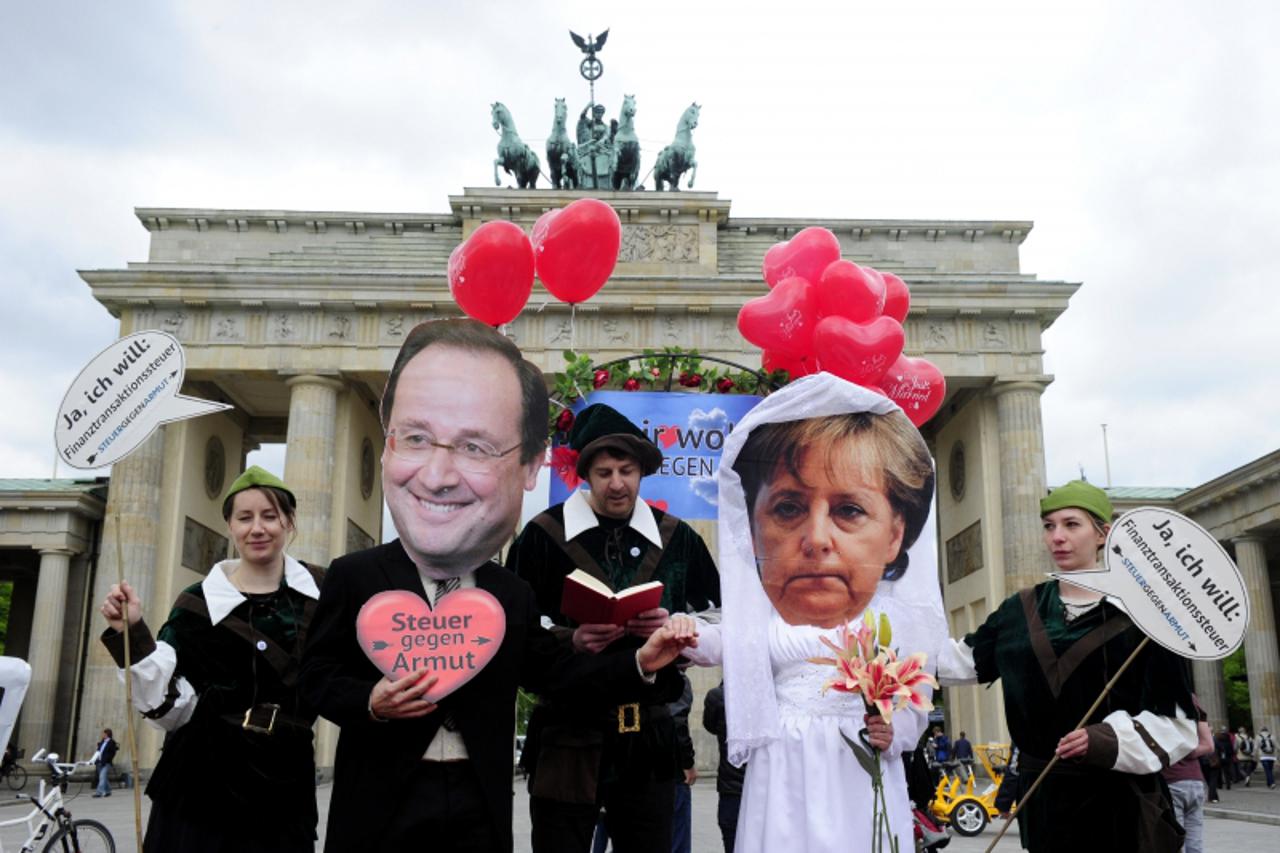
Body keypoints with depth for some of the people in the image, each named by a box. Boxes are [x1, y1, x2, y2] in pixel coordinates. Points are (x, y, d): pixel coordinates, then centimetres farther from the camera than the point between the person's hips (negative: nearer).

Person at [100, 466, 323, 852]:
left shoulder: (320, 593, 2)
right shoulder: (199, 603, -1)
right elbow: (173, 709, -4)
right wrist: (133, 635, -11)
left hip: (284, 791, 1)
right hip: (201, 790, -1)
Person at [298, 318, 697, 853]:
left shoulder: (516, 598, -2)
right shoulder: (353, 578, -11)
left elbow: (555, 673, 6)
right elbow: (319, 675, -3)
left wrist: (640, 665, -3)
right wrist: (370, 704, -21)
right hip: (378, 805, -2)